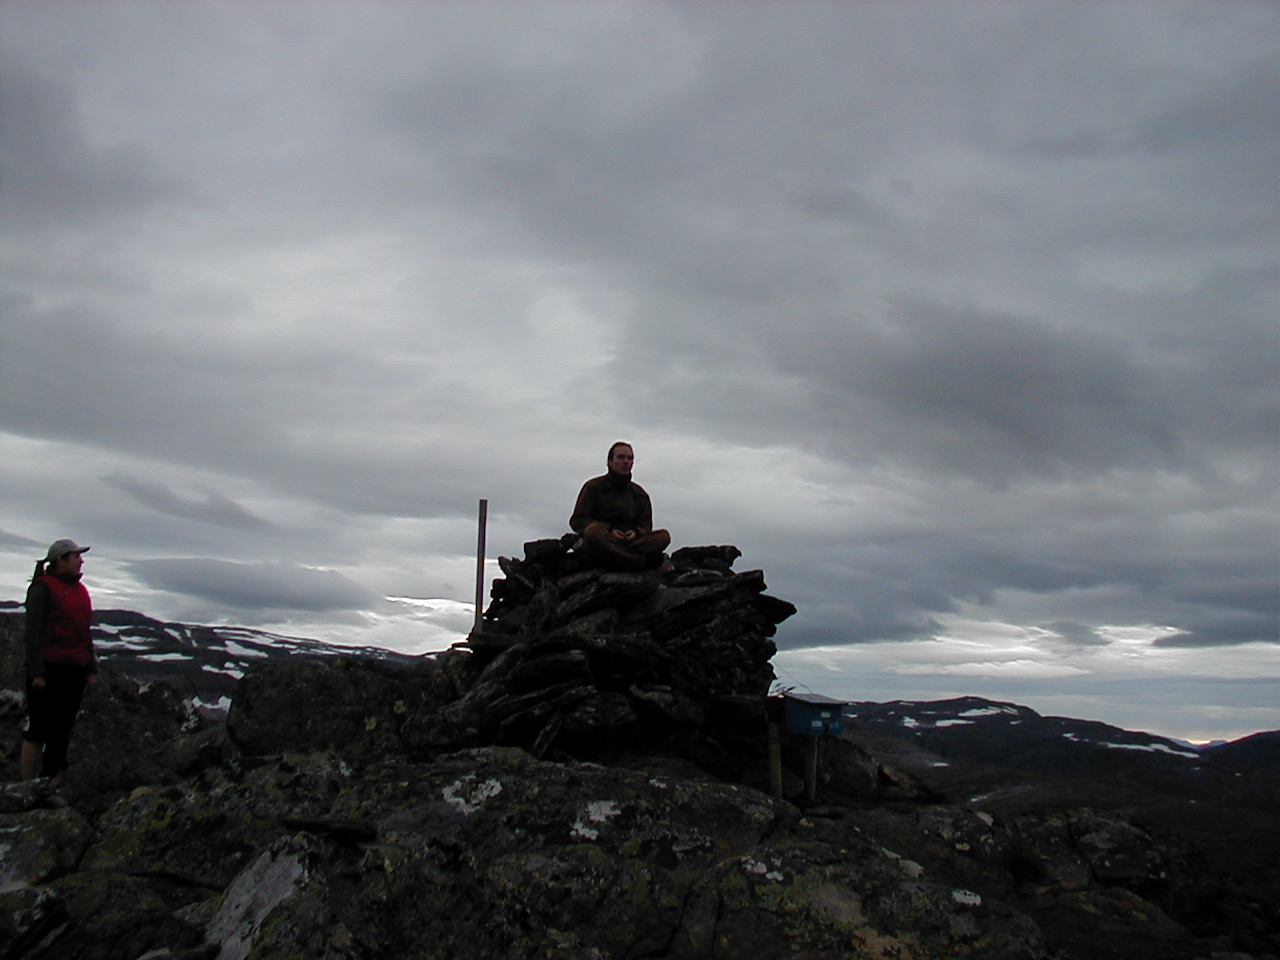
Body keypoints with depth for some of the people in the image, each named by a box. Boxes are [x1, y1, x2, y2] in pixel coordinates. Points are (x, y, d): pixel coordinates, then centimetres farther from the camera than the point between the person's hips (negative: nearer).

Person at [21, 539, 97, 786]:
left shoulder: (80, 590, 16)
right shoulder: (43, 587, -6)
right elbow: (32, 631, -11)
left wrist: (91, 668, 16)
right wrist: (37, 672, -16)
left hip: (74, 670, 7)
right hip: (49, 670, -7)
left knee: (62, 729, 7)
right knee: (39, 728, -2)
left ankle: (53, 785, 11)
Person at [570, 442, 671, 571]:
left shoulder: (639, 493, 19)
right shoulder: (593, 487, 5)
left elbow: (645, 525, 17)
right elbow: (577, 521, -1)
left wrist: (636, 532, -11)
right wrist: (608, 530, -16)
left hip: (629, 540, 4)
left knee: (664, 536, -21)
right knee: (593, 531, -39)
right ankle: (642, 561, -35)